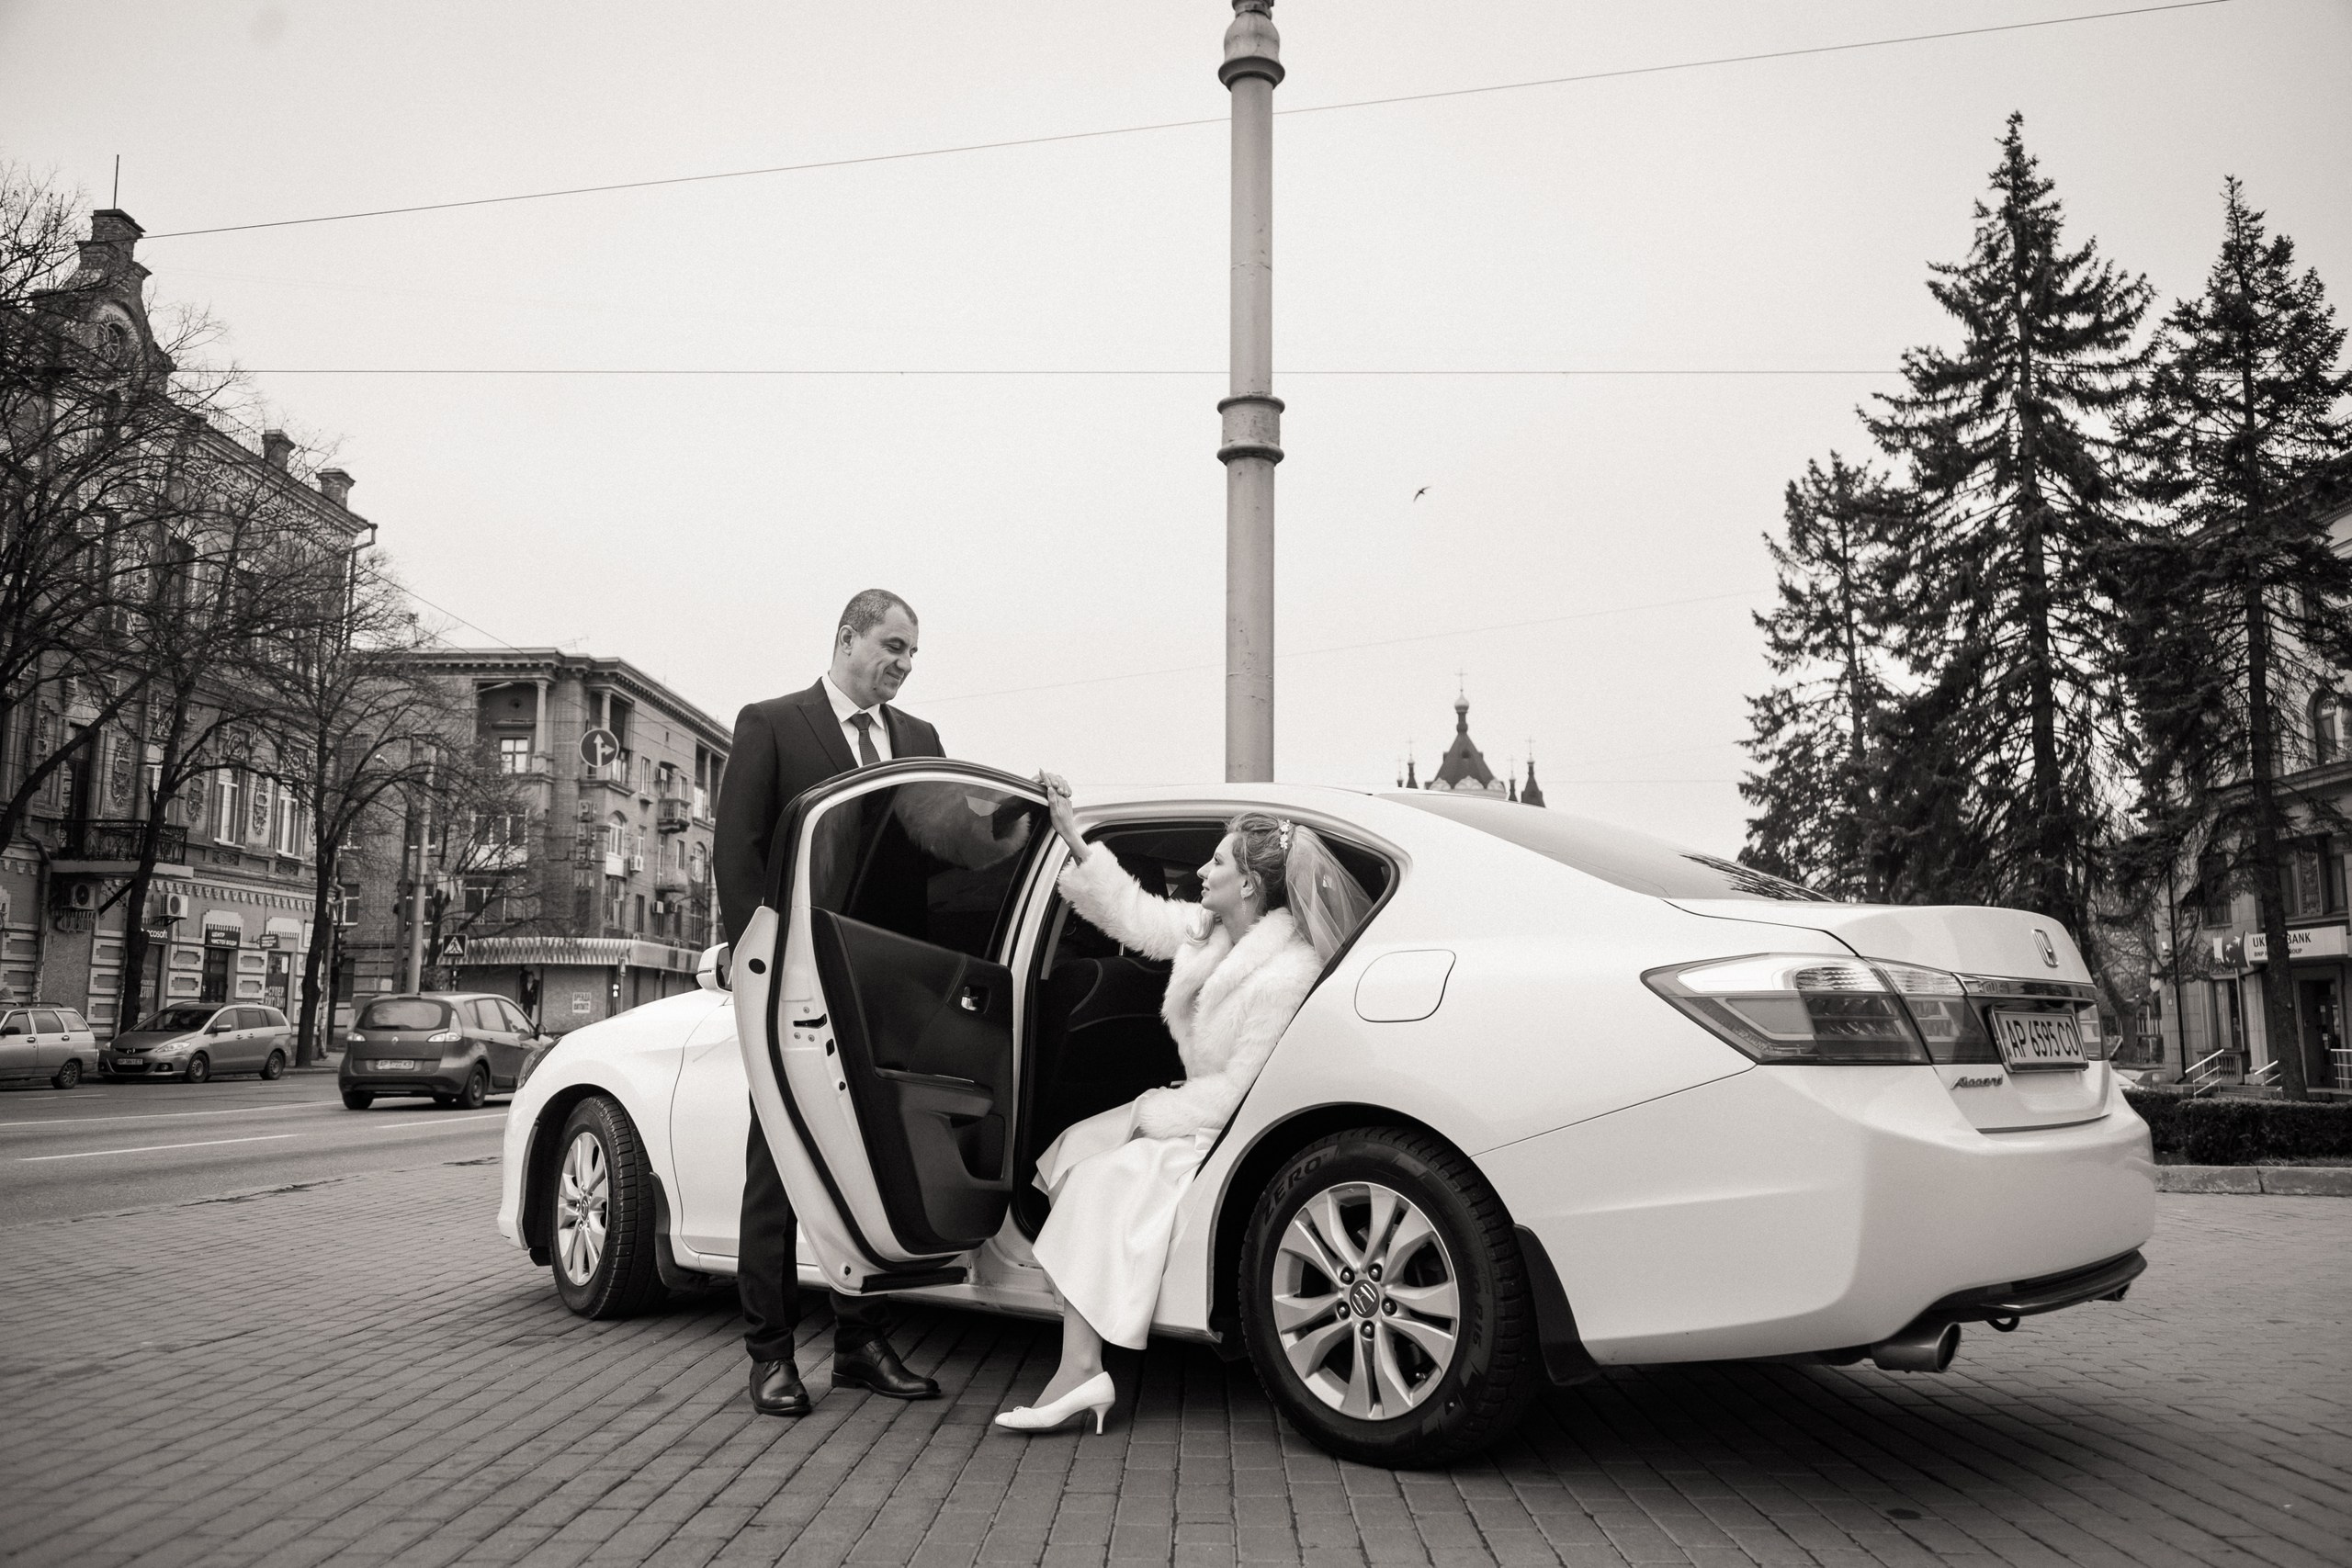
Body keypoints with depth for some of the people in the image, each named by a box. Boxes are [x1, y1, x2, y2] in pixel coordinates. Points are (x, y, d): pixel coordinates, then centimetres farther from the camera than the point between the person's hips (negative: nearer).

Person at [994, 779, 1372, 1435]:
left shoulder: (1284, 976, -26)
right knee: (1079, 1145, 4)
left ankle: (1081, 1370, -19)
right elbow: (1137, 918, 14)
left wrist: (1156, 1114, -14)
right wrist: (1074, 837, 13)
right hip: (1200, 1108, 10)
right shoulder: (1210, 929, 1)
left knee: (1103, 1180, -20)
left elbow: (1242, 1092, -24)